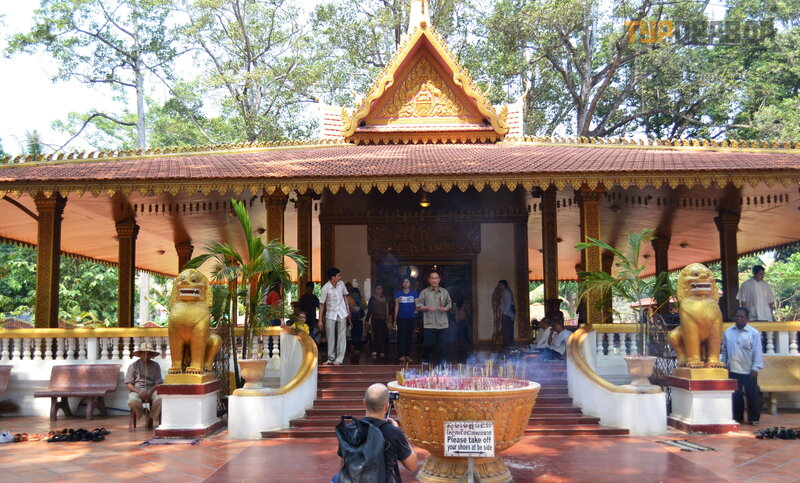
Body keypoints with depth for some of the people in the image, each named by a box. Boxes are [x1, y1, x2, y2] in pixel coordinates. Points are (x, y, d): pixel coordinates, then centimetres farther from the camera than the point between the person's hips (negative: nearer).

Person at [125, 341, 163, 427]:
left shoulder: (155, 366, 11)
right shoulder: (133, 366, 8)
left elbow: (158, 383, 5)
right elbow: (129, 385, 3)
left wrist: (150, 392, -15)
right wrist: (139, 392, -15)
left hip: (152, 389, 1)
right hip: (137, 389, 0)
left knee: (160, 399, -34)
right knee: (133, 401, -36)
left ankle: (151, 418, -10)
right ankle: (142, 416, -4)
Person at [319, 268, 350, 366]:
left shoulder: (341, 284, -5)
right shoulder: (325, 288, -16)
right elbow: (322, 304, -10)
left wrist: (347, 309, 10)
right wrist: (320, 320, -10)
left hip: (342, 313, 2)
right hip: (330, 314, -2)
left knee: (341, 336, -1)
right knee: (330, 337, 7)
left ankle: (339, 359, 4)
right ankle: (331, 358, 19)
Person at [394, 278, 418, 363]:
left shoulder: (414, 293, 7)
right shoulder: (398, 293, 6)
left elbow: (417, 304, 5)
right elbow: (396, 306, 5)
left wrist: (416, 310, -17)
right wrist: (395, 319, 1)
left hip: (411, 318, 2)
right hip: (401, 318, -2)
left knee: (409, 337, 5)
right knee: (402, 336, -7)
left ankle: (407, 355, 11)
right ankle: (401, 356, -8)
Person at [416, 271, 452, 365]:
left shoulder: (444, 292, 10)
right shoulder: (424, 292, 3)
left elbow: (449, 304, 15)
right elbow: (419, 306, 1)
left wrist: (445, 309, -6)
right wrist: (428, 308, -15)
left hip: (442, 324, 2)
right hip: (429, 324, -2)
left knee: (442, 345, 1)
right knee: (429, 344, 2)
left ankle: (440, 362, 15)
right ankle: (425, 359, 28)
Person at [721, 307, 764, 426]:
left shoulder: (754, 333, -6)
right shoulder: (728, 332, 4)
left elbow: (757, 352, -7)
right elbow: (724, 350, 9)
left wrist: (756, 368, -12)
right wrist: (724, 365, 7)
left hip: (749, 371, -3)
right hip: (733, 371, 3)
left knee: (752, 395, 5)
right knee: (736, 395, 9)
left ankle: (754, 418, 18)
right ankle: (737, 417, 20)